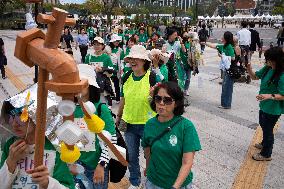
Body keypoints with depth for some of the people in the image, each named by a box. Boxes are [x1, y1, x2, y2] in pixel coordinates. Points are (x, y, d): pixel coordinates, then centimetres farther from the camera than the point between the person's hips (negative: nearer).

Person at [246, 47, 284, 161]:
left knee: (267, 129, 8)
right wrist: (249, 70, -12)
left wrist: (270, 96, -39)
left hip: (273, 109, -8)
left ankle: (266, 154, 29)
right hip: (264, 105, 8)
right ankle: (264, 144, 54)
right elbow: (255, 77, 7)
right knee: (263, 125, 28)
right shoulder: (268, 68, -5)